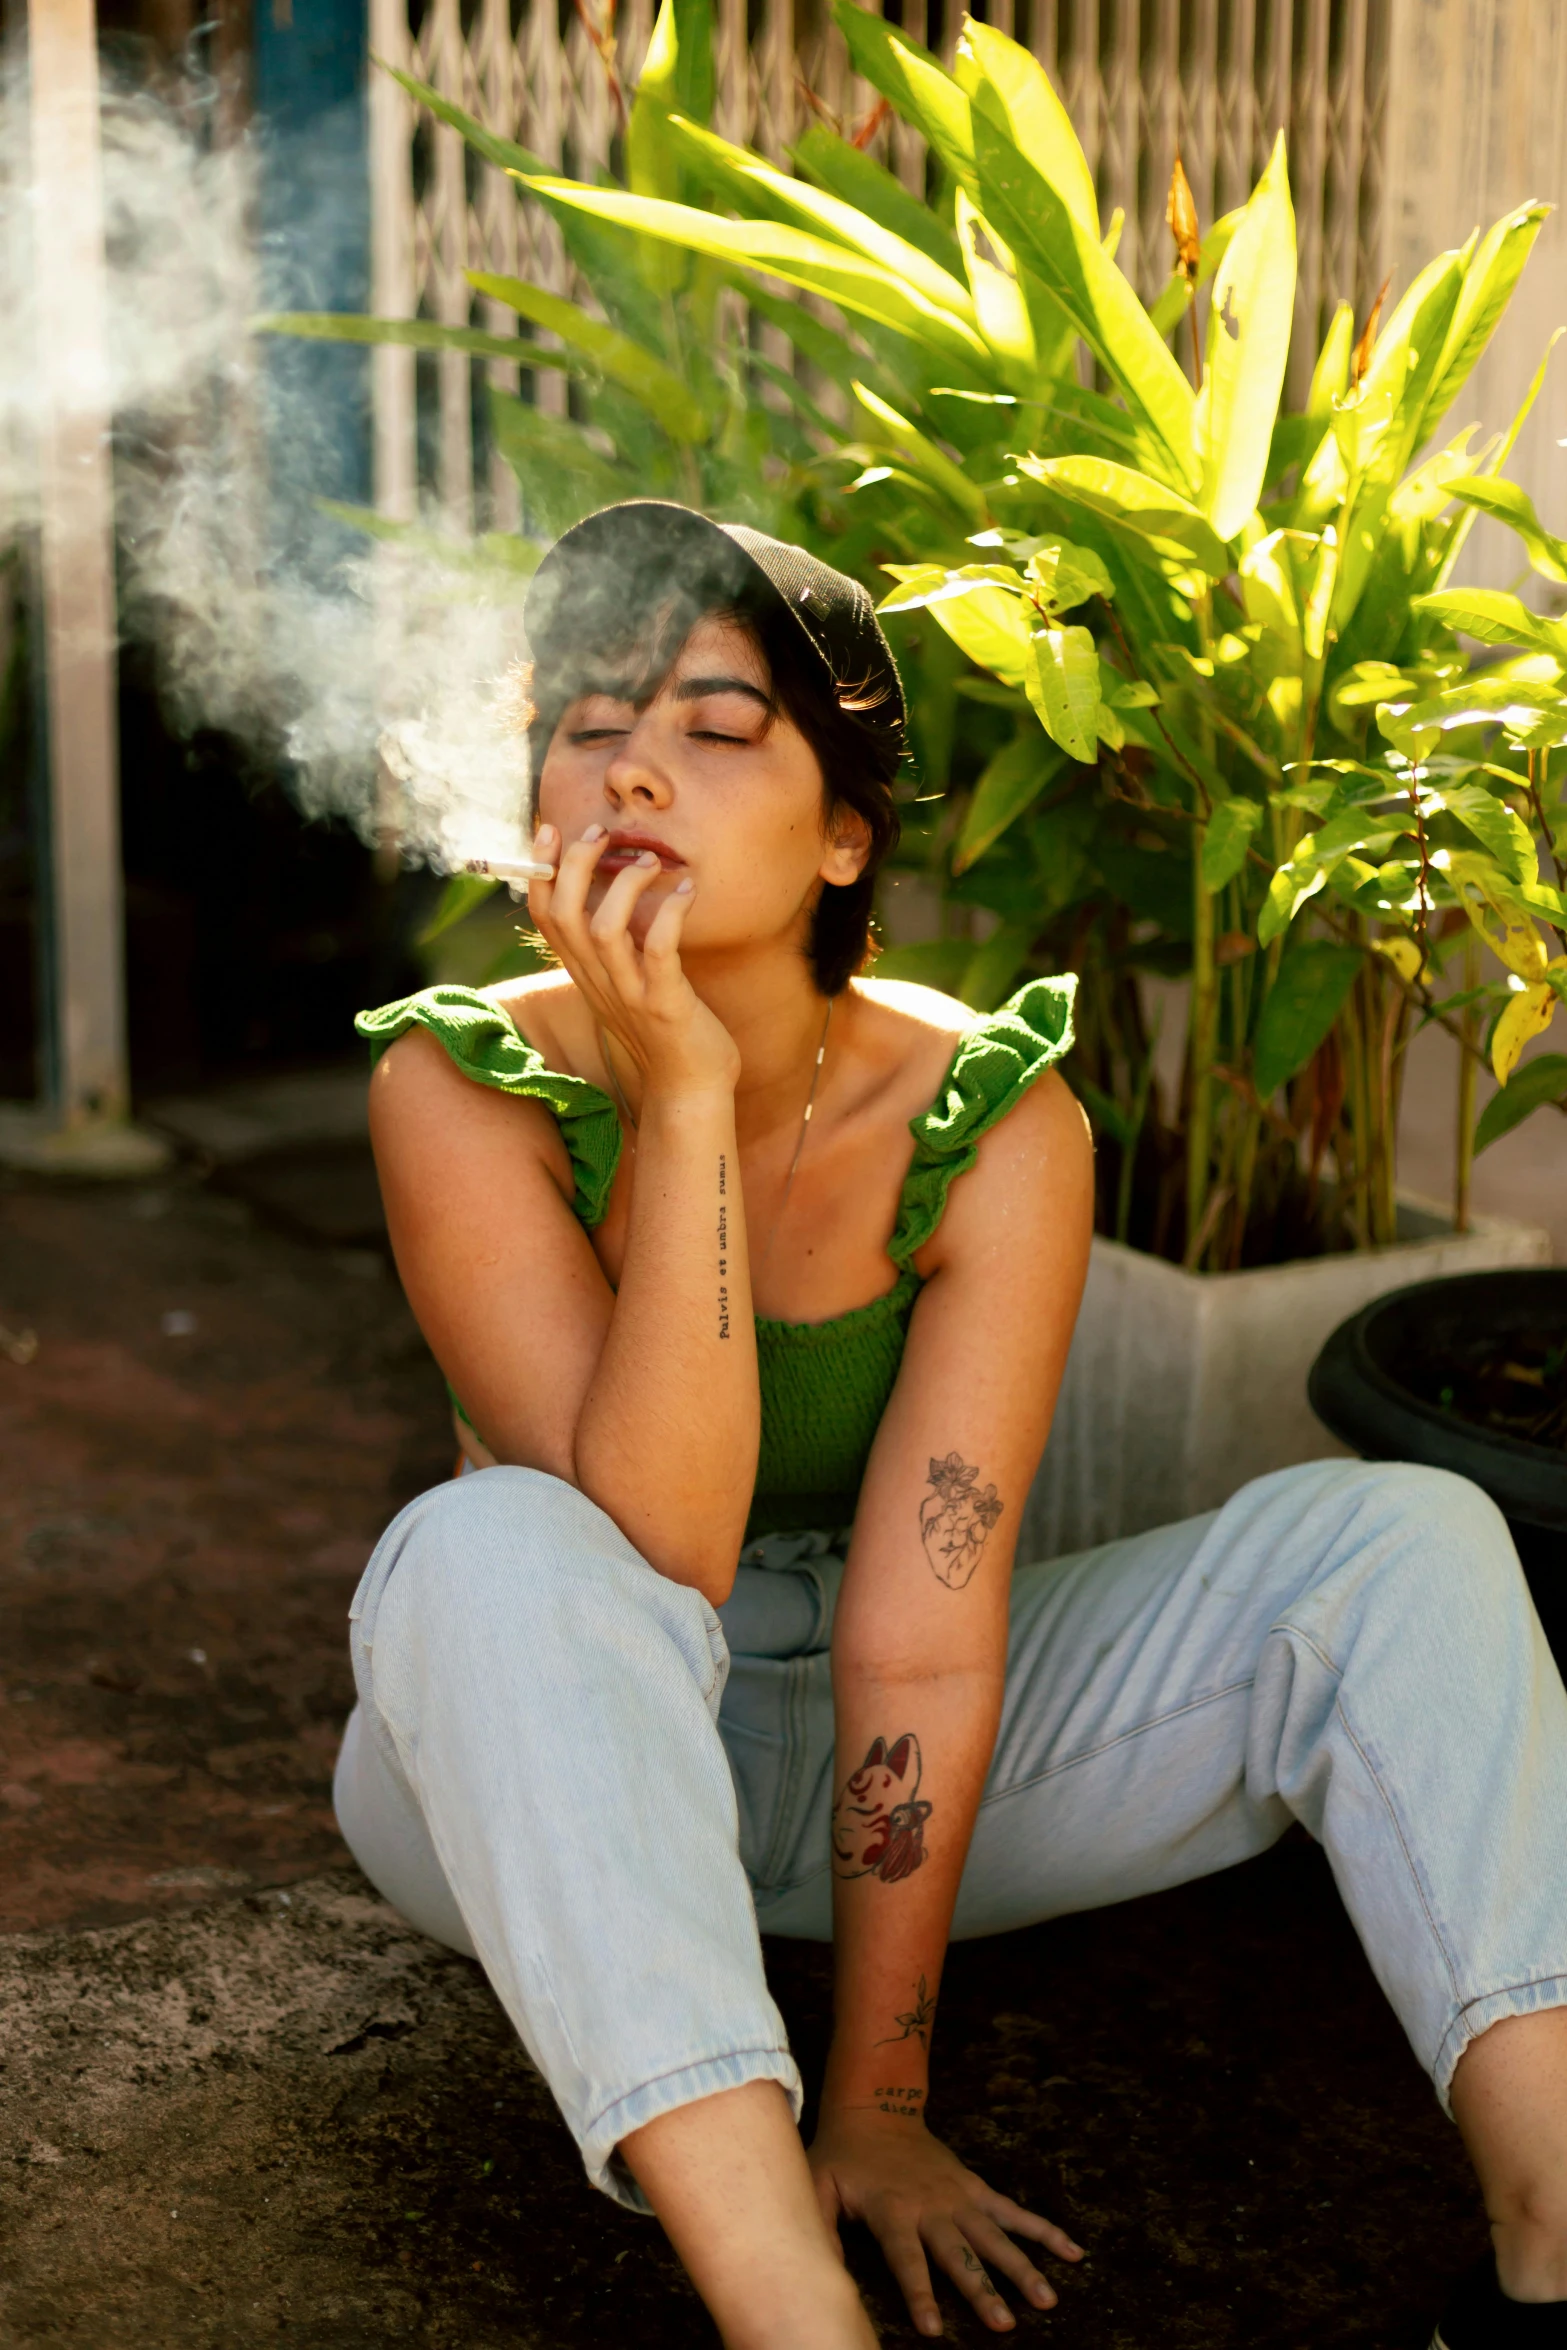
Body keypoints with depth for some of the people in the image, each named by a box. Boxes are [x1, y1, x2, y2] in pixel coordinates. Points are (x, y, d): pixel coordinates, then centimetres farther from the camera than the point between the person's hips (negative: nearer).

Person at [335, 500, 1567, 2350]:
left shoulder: (994, 1126, -15)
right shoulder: (465, 1088, -18)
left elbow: (917, 1643, -19)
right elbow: (652, 1552, -28)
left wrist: (879, 2112, -18)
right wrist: (681, 1104, -36)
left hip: (867, 1773, 2)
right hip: (556, 1777, -1)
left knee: (1403, 1540, -17)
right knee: (487, 1549, -36)